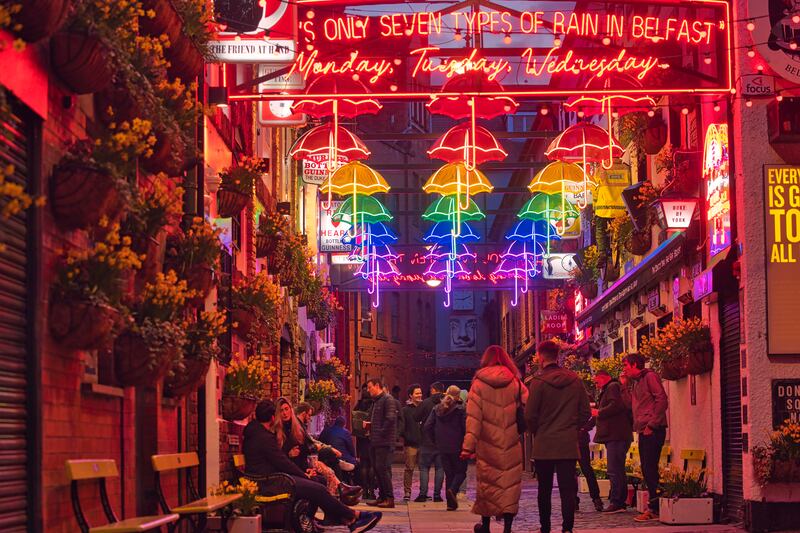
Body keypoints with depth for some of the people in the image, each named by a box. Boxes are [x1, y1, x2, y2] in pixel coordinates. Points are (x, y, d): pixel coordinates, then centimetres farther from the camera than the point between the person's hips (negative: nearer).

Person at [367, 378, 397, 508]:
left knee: (383, 468, -12)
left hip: (384, 442, -10)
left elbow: (390, 418, -20)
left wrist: (381, 432, -17)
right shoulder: (376, 401, 21)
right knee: (377, 468, 11)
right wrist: (369, 424, 12)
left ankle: (389, 498, -10)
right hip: (375, 442, 10)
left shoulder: (388, 399, -10)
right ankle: (382, 497, 16)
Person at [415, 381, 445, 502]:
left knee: (424, 467, 5)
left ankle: (423, 494, -3)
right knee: (440, 468, 8)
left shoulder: (426, 403, -7)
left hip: (427, 441, -2)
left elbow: (417, 418, -2)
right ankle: (437, 494, 4)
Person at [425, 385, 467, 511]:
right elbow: (466, 427, -13)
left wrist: (436, 440, 12)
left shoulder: (437, 409, 6)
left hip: (443, 448, 4)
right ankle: (452, 489, -19)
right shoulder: (460, 409, -8)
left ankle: (451, 503, 7)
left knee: (449, 473, 12)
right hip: (457, 447, -4)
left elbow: (428, 426, 3)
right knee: (461, 471, 9)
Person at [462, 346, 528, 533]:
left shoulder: (479, 383, -2)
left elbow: (473, 417, -8)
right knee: (510, 483, 4)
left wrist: (468, 445, -10)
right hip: (511, 445, 0)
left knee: (487, 482, 12)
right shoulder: (515, 383, 1)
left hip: (487, 444, 0)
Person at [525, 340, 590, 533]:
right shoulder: (575, 380, 3)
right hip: (569, 444, 2)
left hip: (544, 445, -2)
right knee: (568, 489, 0)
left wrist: (537, 432, 8)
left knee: (544, 490, 9)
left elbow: (530, 415, -9)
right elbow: (585, 412, 6)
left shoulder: (538, 382, -9)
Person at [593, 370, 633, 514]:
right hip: (614, 436, 11)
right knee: (618, 470, 13)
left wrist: (598, 412, -10)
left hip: (616, 436, -11)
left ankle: (616, 502, -16)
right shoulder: (609, 389, 25)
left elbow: (616, 405, -21)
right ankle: (620, 502, 16)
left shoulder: (613, 387, -6)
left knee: (615, 470, -14)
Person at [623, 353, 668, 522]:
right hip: (644, 432, 9)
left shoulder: (649, 377, -6)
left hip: (653, 431, -9)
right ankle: (653, 506, 12)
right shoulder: (636, 382, 21)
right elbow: (629, 405, 20)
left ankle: (654, 509, -10)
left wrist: (651, 425, -16)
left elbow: (662, 400, -14)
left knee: (650, 469, -11)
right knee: (646, 470, 9)